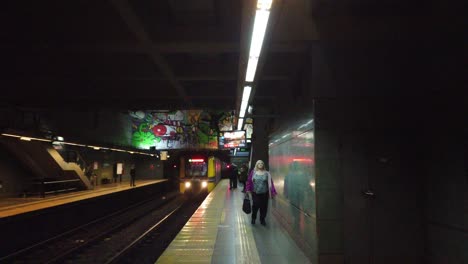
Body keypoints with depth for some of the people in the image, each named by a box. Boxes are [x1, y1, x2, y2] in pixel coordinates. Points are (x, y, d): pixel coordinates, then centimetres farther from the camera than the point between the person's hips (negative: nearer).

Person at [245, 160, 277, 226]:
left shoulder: (267, 173, 1)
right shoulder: (253, 172, 1)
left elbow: (270, 183, -1)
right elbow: (249, 181, 0)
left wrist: (273, 192, -5)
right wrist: (248, 189, -5)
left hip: (264, 193, 1)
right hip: (255, 193, -1)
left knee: (264, 207, 6)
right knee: (255, 206, -4)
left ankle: (262, 220, 25)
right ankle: (253, 218, 21)